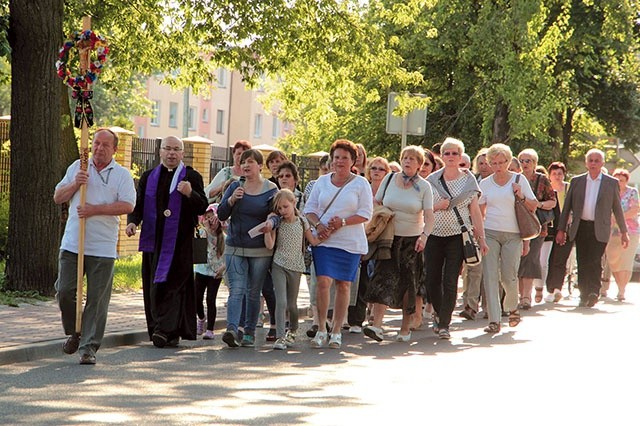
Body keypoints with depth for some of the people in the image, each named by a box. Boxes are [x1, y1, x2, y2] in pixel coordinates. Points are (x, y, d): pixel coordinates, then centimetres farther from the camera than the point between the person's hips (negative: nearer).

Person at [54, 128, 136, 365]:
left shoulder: (122, 174, 4)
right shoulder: (77, 167, 14)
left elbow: (127, 205, -9)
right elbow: (58, 197, 13)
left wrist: (95, 209, -16)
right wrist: (75, 184, -6)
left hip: (102, 248, -3)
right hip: (72, 243, 3)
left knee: (97, 299, -2)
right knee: (64, 291, -1)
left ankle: (89, 346, 3)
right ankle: (73, 332, 22)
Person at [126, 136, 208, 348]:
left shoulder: (192, 177, 4)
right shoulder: (148, 177, 15)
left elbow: (203, 207, -3)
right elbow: (138, 205, 14)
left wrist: (190, 194, -22)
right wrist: (132, 221, -6)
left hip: (178, 242, -4)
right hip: (153, 240, 4)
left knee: (170, 284, -13)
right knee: (152, 288, 3)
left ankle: (166, 330, -16)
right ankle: (171, 333, 10)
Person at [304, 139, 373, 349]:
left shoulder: (360, 183, 2)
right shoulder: (322, 181, 10)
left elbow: (365, 213, -3)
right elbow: (310, 208, 11)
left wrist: (343, 222, -16)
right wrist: (318, 225, -8)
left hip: (350, 243, -1)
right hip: (324, 240, 1)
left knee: (343, 285, 3)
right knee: (323, 282, -12)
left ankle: (336, 331, 12)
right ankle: (321, 329, -3)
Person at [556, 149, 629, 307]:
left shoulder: (611, 183, 6)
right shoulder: (576, 181, 10)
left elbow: (617, 209, 9)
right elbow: (567, 207, 11)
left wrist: (623, 231, 8)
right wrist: (561, 229, 7)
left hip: (599, 229, -2)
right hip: (580, 227, 2)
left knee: (594, 261, -14)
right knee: (582, 263, 2)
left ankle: (593, 292, -12)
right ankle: (584, 295, 9)